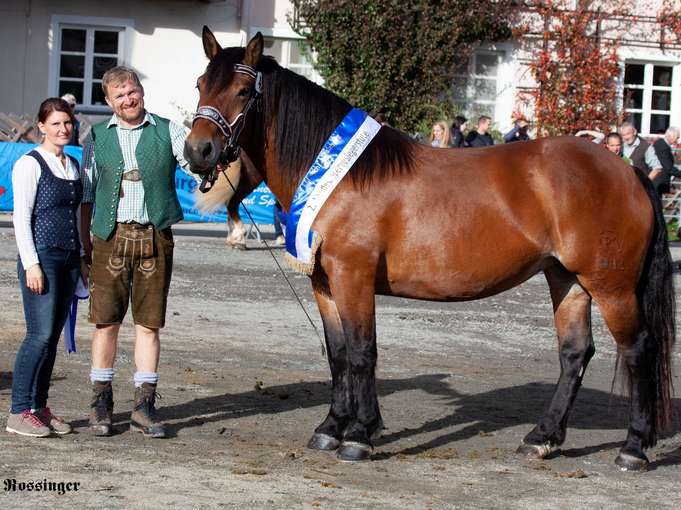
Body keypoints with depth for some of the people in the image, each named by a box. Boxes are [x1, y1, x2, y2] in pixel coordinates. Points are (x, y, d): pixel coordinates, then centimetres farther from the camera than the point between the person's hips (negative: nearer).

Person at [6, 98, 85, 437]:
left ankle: (39, 406, 13)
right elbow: (21, 216, -9)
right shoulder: (30, 164, -5)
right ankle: (19, 411, -7)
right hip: (41, 256, -7)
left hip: (69, 259, 7)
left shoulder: (73, 166, 16)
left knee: (53, 335, 7)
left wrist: (82, 259, 18)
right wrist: (31, 264, -16)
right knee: (40, 334, -12)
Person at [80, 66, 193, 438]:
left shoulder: (166, 131, 7)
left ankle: (144, 407, 8)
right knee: (106, 321, 2)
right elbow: (86, 194, 10)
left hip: (155, 237, 0)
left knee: (149, 323, 2)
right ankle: (101, 403, 14)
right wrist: (85, 244, 5)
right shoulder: (98, 137, 9)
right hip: (111, 236, 0)